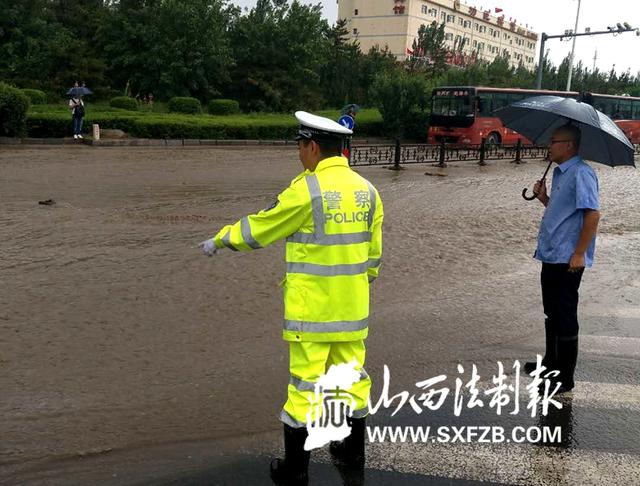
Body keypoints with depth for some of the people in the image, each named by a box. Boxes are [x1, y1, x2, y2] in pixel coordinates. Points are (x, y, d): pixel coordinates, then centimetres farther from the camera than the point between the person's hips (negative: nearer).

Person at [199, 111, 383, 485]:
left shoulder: (307, 190, -15)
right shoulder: (367, 190, 4)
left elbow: (259, 228, -6)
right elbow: (374, 252, 12)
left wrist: (219, 241, 9)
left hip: (311, 309, -6)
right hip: (353, 307, 6)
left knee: (305, 381, 2)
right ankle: (353, 451, 30)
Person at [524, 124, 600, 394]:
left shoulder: (581, 173, -16)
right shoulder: (559, 172, 14)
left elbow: (593, 214, -21)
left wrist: (579, 253, -22)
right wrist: (544, 197, 4)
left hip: (567, 259, -10)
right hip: (551, 256, 10)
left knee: (565, 317, -1)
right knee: (552, 312, 21)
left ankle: (565, 377, 10)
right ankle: (551, 363, 36)